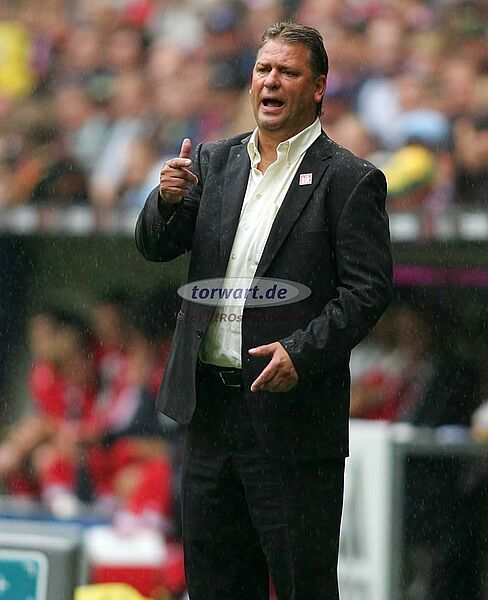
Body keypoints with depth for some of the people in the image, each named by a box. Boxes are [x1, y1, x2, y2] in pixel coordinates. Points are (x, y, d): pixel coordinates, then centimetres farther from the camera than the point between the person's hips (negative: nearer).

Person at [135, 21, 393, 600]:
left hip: (292, 412, -5)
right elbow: (154, 246, 8)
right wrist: (169, 199, -14)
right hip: (211, 408, 5)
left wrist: (302, 353, -22)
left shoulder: (350, 180, -5)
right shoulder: (214, 162, 12)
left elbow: (368, 289, -10)